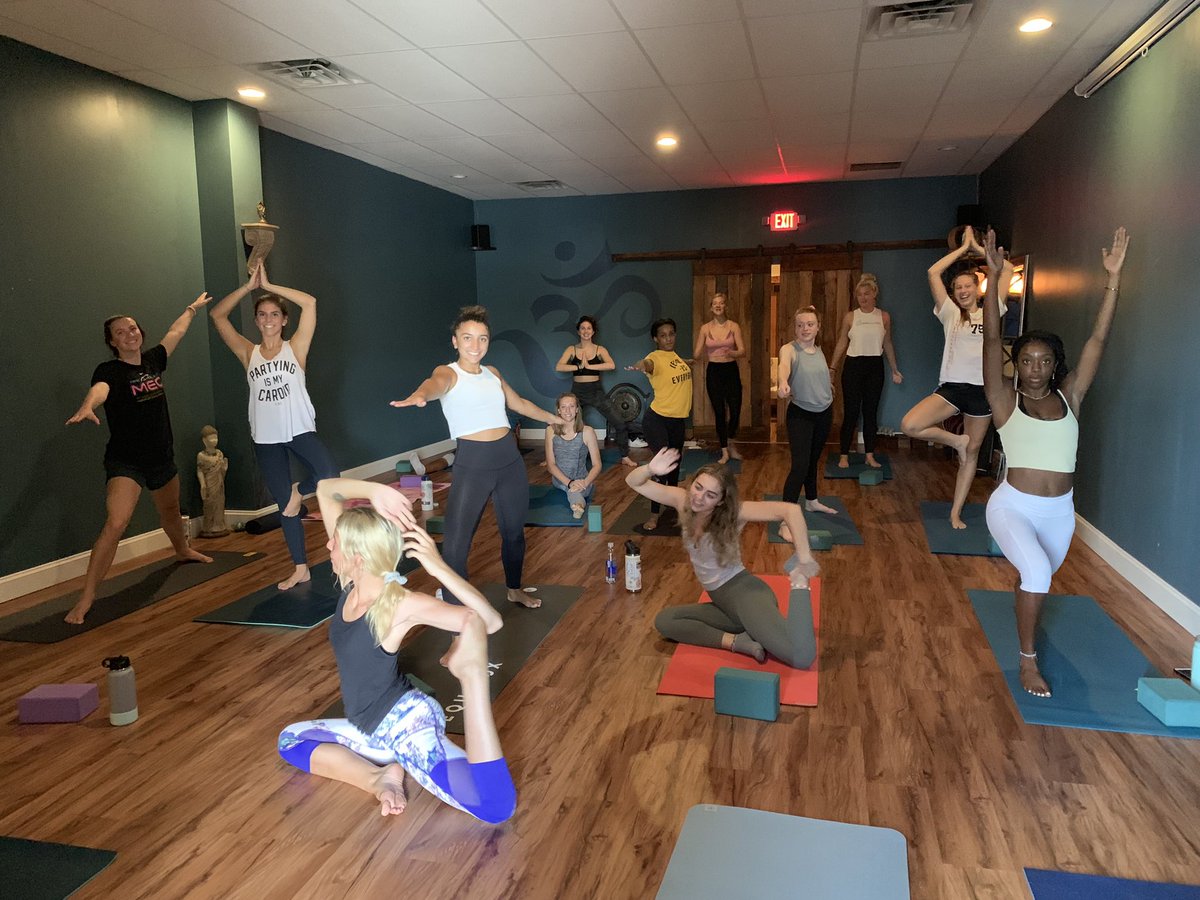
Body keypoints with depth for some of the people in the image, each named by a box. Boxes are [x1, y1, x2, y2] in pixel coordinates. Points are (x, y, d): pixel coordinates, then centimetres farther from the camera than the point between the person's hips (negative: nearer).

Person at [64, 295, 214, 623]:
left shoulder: (152, 360, 4)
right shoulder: (109, 371, -14)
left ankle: (183, 551, 58)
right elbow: (99, 388, -39)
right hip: (125, 462, -7)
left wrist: (193, 308, 37)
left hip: (162, 457, 7)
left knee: (170, 510, 29)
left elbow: (176, 331, 21)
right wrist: (86, 408, -61)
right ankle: (86, 598, -19)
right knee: (115, 523, -23)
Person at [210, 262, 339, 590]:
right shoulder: (249, 354, 6)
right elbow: (218, 315, 3)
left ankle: (298, 491, 7)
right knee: (284, 505, 8)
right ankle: (300, 569, 19)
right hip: (266, 439, 2)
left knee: (329, 477, -27)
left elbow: (310, 303, -9)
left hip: (300, 430, -2)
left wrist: (268, 285, -7)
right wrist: (250, 286, -2)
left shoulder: (295, 348, 0)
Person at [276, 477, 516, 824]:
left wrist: (439, 567, -35)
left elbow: (491, 621, -27)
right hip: (376, 728, 9)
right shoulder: (352, 583, -1)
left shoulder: (401, 605, -21)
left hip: (407, 723, -9)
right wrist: (374, 491, -19)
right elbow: (325, 490, -1)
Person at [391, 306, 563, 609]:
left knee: (514, 530, 20)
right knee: (456, 543, -12)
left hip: (510, 458, 6)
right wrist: (420, 395, -55)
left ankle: (515, 590, 42)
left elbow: (518, 403, 30)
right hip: (472, 463, -6)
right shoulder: (449, 373, -5)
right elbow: (435, 382, -31)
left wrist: (550, 417, 44)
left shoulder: (492, 373, 13)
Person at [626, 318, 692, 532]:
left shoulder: (675, 355, 6)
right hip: (657, 419, -8)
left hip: (679, 419, 8)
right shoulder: (656, 357, -18)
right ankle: (654, 515, -8)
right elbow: (649, 363, -44)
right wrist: (641, 365, -64)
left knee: (675, 463, 21)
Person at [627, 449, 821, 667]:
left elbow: (790, 510, -29)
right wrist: (650, 469, -25)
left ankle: (799, 579, -7)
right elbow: (633, 482, -3)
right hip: (723, 602, 7)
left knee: (801, 658, -28)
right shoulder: (683, 500, -3)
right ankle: (737, 642, -15)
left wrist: (804, 561, -29)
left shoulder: (732, 512, -18)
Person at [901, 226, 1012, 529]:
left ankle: (956, 513, 19)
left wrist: (978, 247, 13)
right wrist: (964, 247, 7)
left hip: (982, 390, 1)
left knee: (972, 453, 7)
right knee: (909, 425, -24)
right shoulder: (950, 313, 6)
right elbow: (933, 273, -1)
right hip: (952, 387, -1)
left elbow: (1008, 269, 9)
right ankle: (955, 440, 3)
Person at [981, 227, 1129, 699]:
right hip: (1013, 506, -4)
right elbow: (991, 340, -14)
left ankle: (1027, 618, 57)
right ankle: (1028, 660, -8)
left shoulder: (1069, 396, 2)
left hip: (1059, 511, 4)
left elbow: (1098, 338, -3)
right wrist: (994, 277, -21)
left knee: (1039, 577, 21)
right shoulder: (1006, 400, -5)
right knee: (1037, 573, -26)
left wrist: (1114, 277, -7)